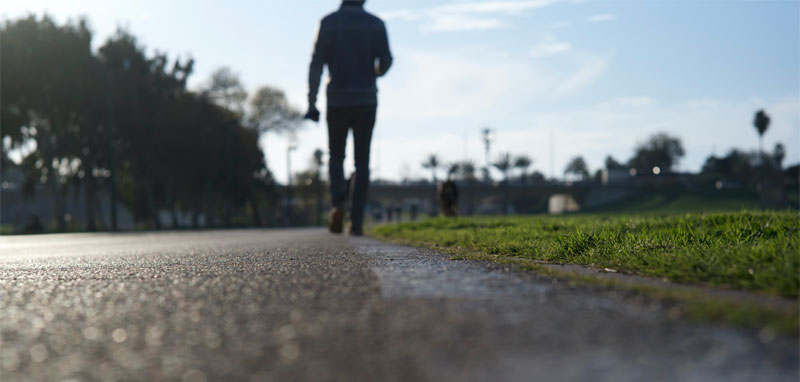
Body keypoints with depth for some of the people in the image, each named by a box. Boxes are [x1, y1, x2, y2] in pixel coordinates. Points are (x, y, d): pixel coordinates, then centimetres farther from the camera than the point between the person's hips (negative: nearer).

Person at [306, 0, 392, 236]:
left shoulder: (328, 23, 0)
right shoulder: (376, 24, 3)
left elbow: (316, 64, -6)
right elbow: (385, 61, -6)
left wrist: (311, 103, -5)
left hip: (338, 101, 0)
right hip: (366, 101, 0)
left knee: (336, 157, 15)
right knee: (362, 163, 7)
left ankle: (338, 202, -12)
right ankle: (357, 220, -2)